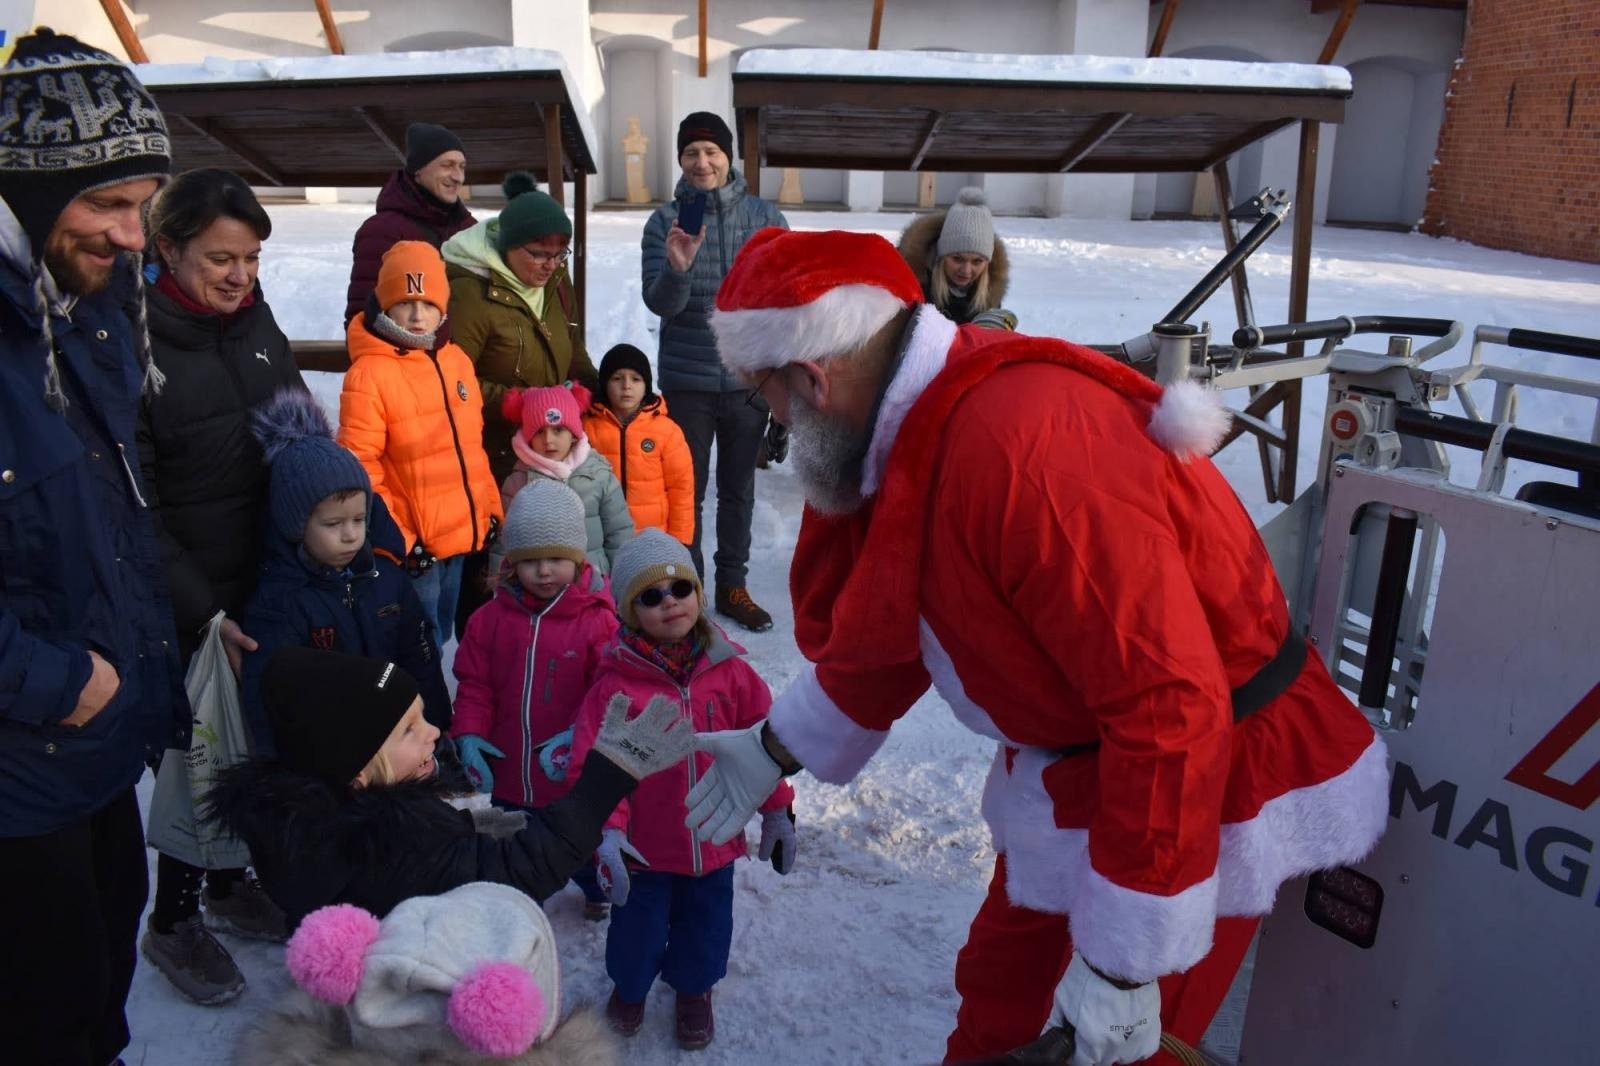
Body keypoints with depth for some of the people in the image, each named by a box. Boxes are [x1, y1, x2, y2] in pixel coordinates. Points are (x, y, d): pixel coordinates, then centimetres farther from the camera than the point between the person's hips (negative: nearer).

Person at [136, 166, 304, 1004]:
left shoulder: (254, 322, 3)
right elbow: (134, 506, -15)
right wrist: (205, 612, -18)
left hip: (271, 581, 5)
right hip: (189, 599, -5)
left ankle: (227, 882, 40)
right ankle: (172, 920, 31)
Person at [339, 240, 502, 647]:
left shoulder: (457, 361, 7)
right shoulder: (369, 374, -13)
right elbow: (360, 470, -15)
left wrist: (492, 510, 12)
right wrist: (399, 540, -16)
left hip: (463, 537, 6)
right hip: (413, 548, -6)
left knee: (441, 638, 21)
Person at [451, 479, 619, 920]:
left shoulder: (599, 620, -17)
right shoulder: (492, 617, -6)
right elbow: (474, 683, 0)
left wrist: (579, 735, -29)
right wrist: (469, 735, -12)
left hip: (577, 775, -3)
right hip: (510, 773, 3)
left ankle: (599, 893, 52)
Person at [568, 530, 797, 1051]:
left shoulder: (729, 671, -9)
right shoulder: (615, 684, -18)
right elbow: (592, 766, -17)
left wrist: (777, 809, 3)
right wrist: (606, 831, -27)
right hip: (644, 845, -2)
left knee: (705, 921, 21)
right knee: (639, 925, 18)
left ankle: (694, 989, 51)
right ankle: (629, 985, 50)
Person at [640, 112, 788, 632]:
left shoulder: (766, 217, 0)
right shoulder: (666, 219, -3)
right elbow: (659, 303, -10)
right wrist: (677, 269, -30)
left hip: (749, 379, 2)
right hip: (688, 382, -1)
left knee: (739, 489, 13)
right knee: (689, 491, 6)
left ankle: (733, 586, 27)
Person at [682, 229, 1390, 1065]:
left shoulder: (1021, 446, -33)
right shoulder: (920, 424, -3)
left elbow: (1169, 709, -33)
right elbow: (882, 638, 11)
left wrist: (1125, 960, -25)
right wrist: (779, 749, 16)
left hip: (1198, 796, -8)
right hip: (1066, 779, 9)